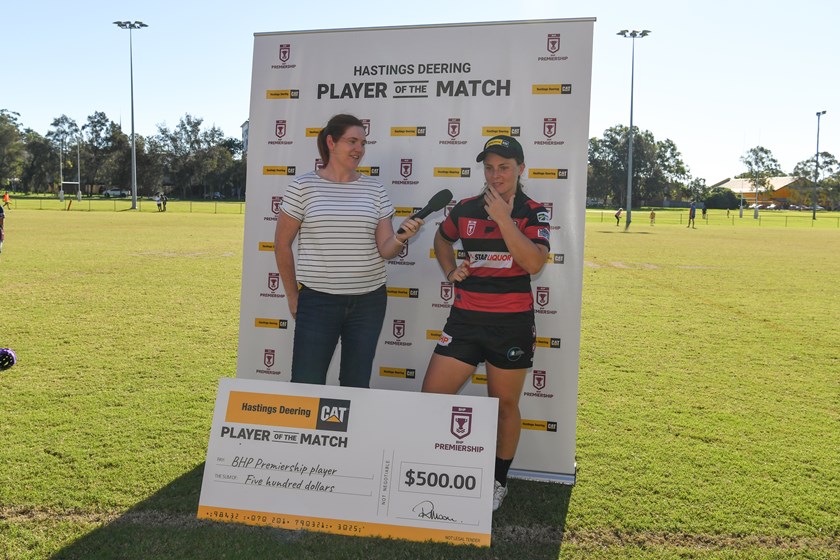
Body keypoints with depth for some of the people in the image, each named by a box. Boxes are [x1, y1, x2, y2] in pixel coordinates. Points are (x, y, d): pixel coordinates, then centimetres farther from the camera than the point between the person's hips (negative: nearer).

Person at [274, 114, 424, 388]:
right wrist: (292, 297, 7)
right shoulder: (302, 186, -2)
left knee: (357, 386, 12)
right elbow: (282, 243, 4)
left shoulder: (374, 189, 6)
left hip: (369, 300, 3)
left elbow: (385, 250, 3)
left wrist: (400, 238, -19)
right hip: (317, 300, -2)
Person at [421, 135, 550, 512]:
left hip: (512, 321, -3)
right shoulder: (465, 209, 5)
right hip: (466, 317, 3)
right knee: (431, 395, -1)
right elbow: (441, 240, 26)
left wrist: (503, 218, -22)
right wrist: (451, 272, 8)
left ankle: (499, 482, 29)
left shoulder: (533, 212, -3)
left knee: (505, 404, 10)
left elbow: (534, 263, -20)